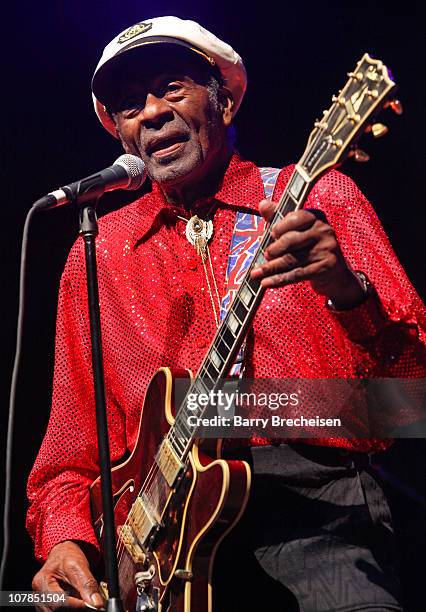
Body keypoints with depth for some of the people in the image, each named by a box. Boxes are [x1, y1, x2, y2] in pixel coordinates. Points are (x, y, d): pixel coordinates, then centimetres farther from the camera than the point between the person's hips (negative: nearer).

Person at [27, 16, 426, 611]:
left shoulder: (318, 199, 9)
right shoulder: (97, 252, 16)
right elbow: (74, 439, 17)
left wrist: (351, 293, -17)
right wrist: (64, 539, 0)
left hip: (317, 499, -3)